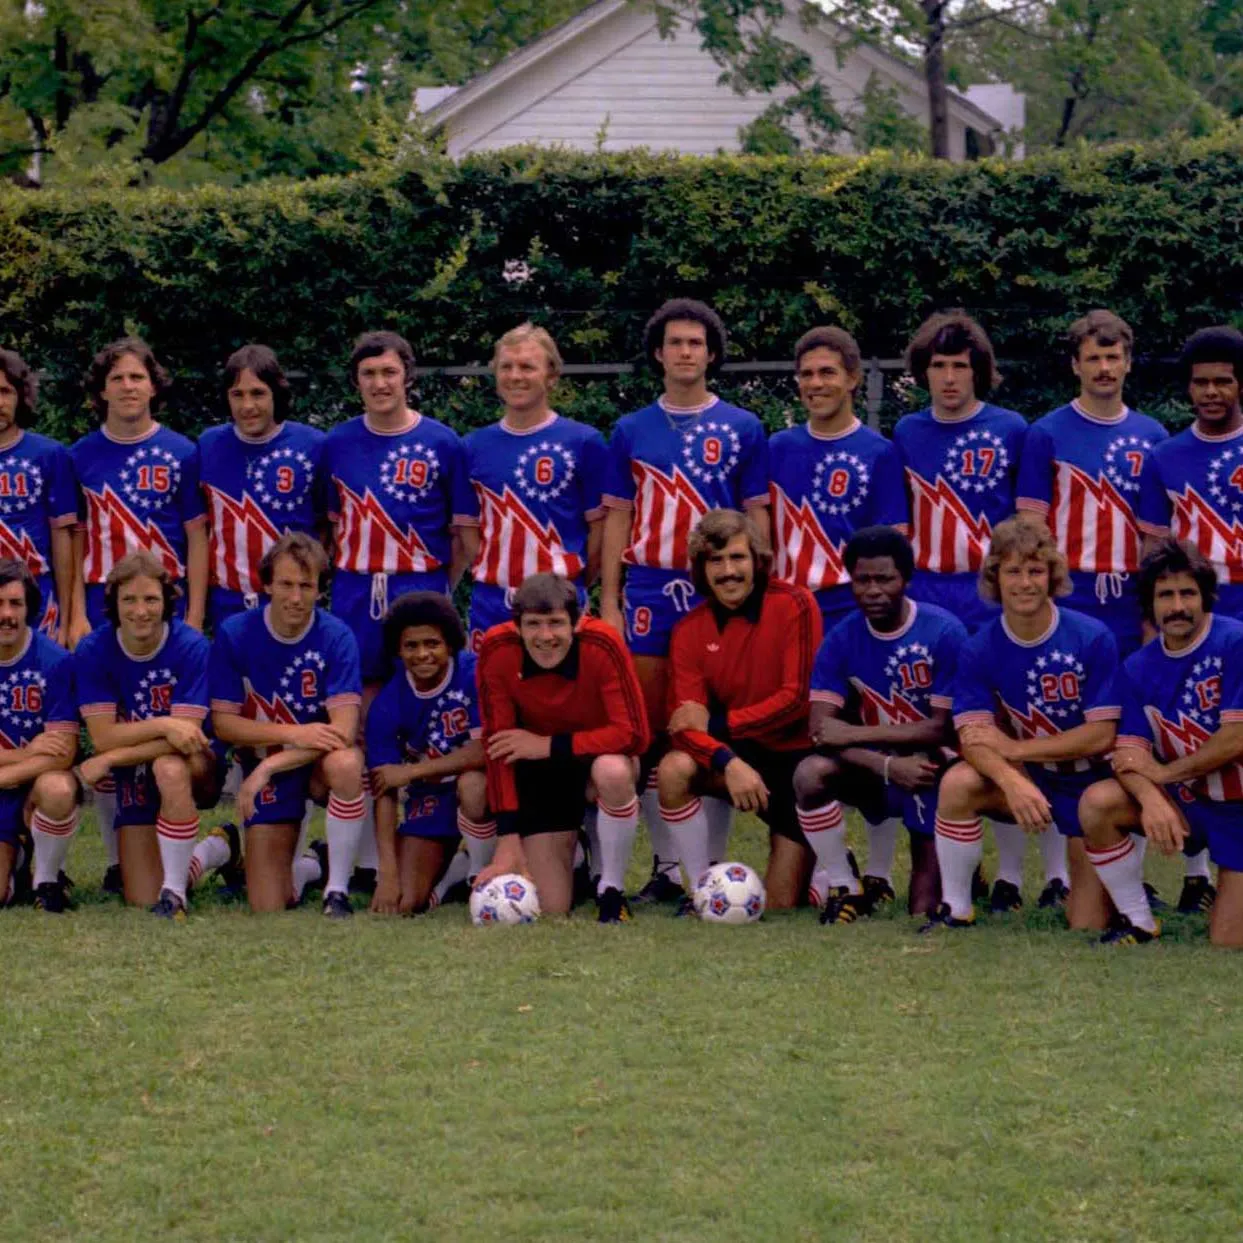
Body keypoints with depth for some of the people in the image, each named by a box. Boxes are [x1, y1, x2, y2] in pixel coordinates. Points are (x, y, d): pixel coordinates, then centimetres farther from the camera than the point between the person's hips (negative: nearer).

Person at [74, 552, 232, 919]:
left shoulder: (190, 646, -19)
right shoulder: (92, 652, -12)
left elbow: (183, 738, -23)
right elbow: (102, 736, -16)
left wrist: (110, 759, -25)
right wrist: (162, 726, -31)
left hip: (196, 769, -3)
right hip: (134, 778, 3)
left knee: (169, 768, -41)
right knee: (142, 901, -4)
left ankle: (174, 891, -23)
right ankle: (219, 849, 27)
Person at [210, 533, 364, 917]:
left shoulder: (336, 637, -16)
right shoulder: (235, 635, -11)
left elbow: (344, 730, -23)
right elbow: (223, 722, -10)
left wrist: (269, 766, -28)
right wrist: (295, 733, -23)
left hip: (321, 760, -2)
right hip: (267, 768, 2)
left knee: (346, 764, -40)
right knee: (268, 908, -5)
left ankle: (337, 889, -20)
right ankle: (301, 869, 34)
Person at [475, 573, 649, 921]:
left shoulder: (602, 644, -27)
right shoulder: (497, 650, -22)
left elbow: (634, 735, -27)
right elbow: (498, 747, -16)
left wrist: (548, 745, -28)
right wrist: (508, 840, -20)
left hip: (600, 755, -2)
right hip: (540, 772, 2)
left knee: (613, 771, -40)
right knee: (550, 908, -7)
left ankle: (611, 891, -16)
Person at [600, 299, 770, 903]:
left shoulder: (742, 429, 6)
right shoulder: (631, 431, 10)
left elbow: (757, 516, 6)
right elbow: (617, 519, 11)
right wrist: (609, 601, 4)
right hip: (649, 593, 1)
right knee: (650, 734, 0)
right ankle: (666, 864, 7)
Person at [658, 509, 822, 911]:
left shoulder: (794, 605, -14)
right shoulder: (690, 630, -4)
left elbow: (799, 698, -17)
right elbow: (686, 723, -13)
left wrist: (716, 722, -19)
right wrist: (728, 763, -33)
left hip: (795, 756, -3)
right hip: (740, 754, 3)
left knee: (780, 906, -4)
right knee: (674, 770, -30)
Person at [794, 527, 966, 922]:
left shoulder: (944, 632, -16)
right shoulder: (842, 640, -7)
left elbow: (943, 729, -17)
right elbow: (821, 729, -15)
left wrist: (855, 734, -20)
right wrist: (888, 766, -30)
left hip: (931, 767, -2)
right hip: (872, 765, 2)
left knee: (924, 914, -7)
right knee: (811, 774, -31)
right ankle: (842, 887, -11)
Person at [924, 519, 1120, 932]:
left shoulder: (1093, 638, -17)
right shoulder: (980, 650, -11)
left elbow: (1101, 735, -17)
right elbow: (974, 739, -19)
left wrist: (1016, 748, -22)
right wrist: (1012, 782, -41)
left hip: (1089, 782, -1)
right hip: (1024, 775, 1)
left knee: (1087, 927, -5)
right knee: (956, 785, -31)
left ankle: (1057, 870, 30)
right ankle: (955, 910, -15)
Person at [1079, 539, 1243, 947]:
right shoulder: (1139, 668, -1)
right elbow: (1130, 753, -8)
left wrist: (1164, 772, -13)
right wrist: (1150, 799, -30)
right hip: (1185, 802, 4)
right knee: (1097, 803, -22)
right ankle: (1138, 925, -7)